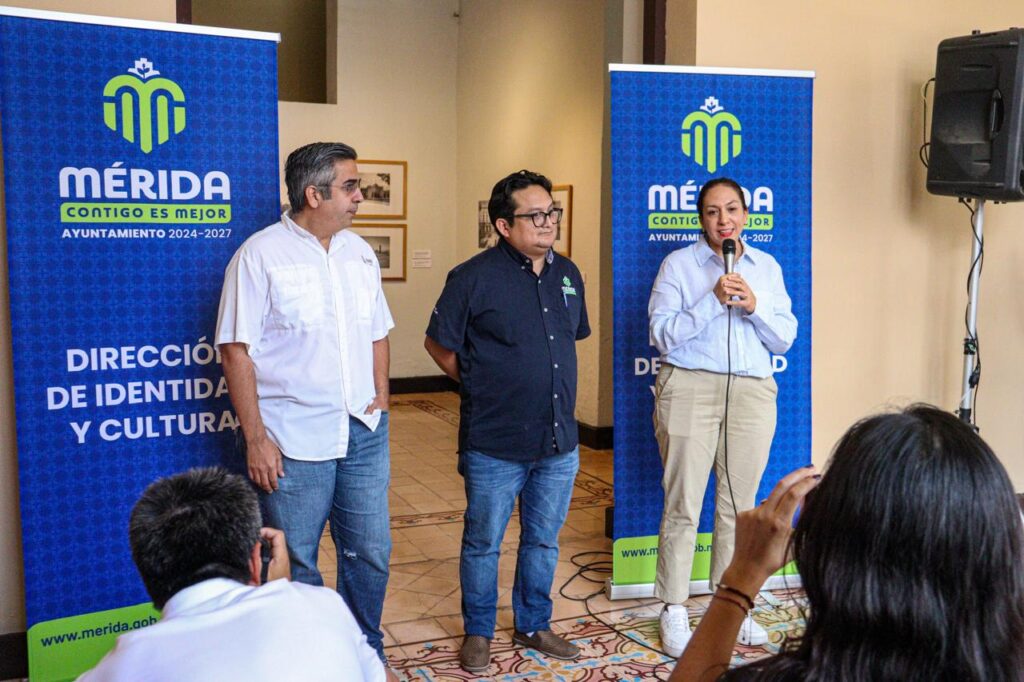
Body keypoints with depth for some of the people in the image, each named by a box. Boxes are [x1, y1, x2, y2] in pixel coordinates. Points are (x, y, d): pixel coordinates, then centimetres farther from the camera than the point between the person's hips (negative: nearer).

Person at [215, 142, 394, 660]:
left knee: (370, 552, 13)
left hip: (363, 433, 6)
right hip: (295, 441, -5)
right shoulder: (260, 255, -9)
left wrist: (381, 398, 7)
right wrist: (255, 437, -13)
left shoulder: (359, 252, 9)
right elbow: (236, 349, -11)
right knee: (296, 565, 6)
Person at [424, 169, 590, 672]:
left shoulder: (567, 273, 6)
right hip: (495, 443, -5)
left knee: (543, 541, 18)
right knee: (484, 543, 10)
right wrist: (480, 386, 0)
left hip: (559, 441, 5)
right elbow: (438, 344, -4)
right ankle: (478, 632, 28)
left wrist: (553, 390, 12)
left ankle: (533, 626, 35)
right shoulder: (475, 277, -12)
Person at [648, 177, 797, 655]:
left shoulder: (767, 267, 13)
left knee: (739, 504, 8)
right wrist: (712, 301, -17)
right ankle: (674, 611, 9)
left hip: (752, 392, 3)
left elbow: (785, 339, 9)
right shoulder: (678, 264, 3)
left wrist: (754, 307, -9)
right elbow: (662, 334, -7)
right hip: (689, 388, -3)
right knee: (683, 505, -1)